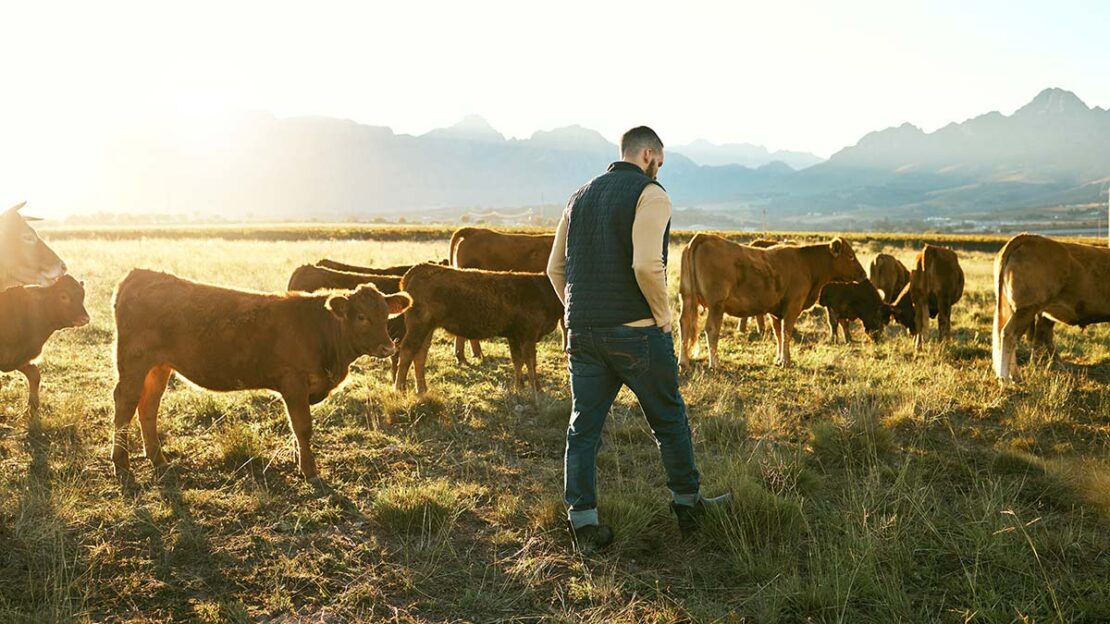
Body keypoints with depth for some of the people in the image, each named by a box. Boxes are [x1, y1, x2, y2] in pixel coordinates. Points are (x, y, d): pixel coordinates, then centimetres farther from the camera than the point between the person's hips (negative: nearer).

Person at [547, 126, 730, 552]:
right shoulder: (651, 195, -8)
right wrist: (663, 316, -10)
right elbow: (646, 265, -23)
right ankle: (687, 504, 26)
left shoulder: (580, 197, 13)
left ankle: (582, 521, 10)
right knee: (669, 421, 12)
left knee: (584, 427, 9)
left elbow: (555, 268, 14)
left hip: (582, 331, 6)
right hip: (636, 332, -6)